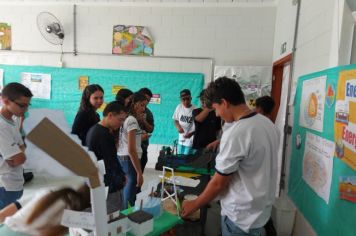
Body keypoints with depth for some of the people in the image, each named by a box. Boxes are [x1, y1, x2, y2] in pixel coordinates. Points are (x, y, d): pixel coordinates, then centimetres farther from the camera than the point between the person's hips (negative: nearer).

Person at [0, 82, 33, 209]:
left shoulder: (13, 122, 4)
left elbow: (21, 147, 8)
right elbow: (20, 158, -27)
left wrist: (18, 151, -12)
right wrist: (19, 153, -7)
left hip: (15, 183, 9)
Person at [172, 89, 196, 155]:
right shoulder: (179, 107, -3)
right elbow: (176, 120, 9)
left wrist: (192, 133, -26)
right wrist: (178, 126, -12)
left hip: (190, 140, -5)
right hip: (181, 139, 5)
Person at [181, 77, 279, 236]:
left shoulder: (235, 133, -28)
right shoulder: (267, 123, -2)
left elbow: (219, 183, -20)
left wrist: (195, 205, -6)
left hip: (241, 216, -8)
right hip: (261, 209, 8)